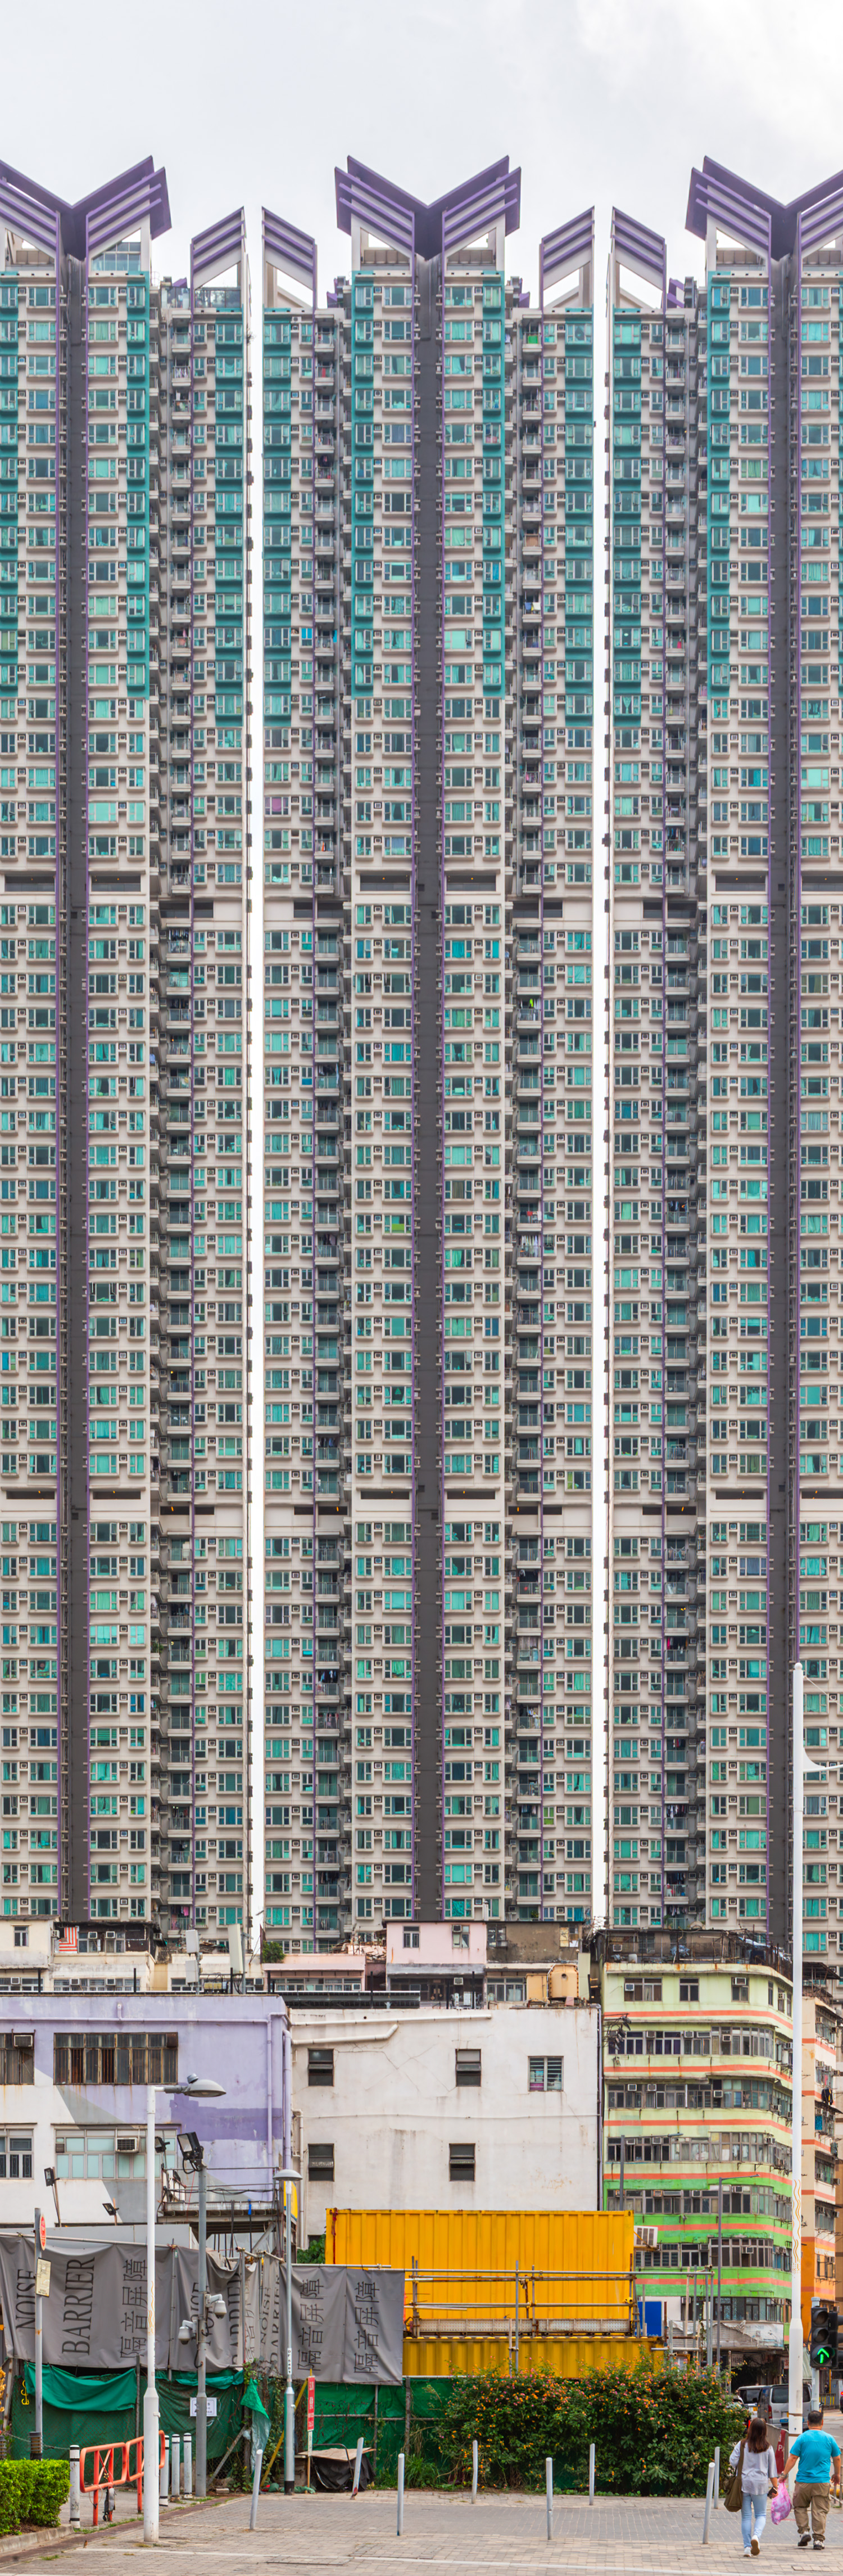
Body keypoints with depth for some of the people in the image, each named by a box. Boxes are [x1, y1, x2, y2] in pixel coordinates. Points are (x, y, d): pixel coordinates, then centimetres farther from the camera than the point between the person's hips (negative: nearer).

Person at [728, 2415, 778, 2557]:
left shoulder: (742, 2446, -5)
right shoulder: (768, 2448, -2)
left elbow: (733, 2463, -5)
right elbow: (772, 2470, 2)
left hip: (744, 2483, 0)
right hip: (761, 2484, 0)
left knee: (746, 2516, 6)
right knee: (761, 2515, 9)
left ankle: (747, 2547, 2)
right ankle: (756, 2536, -19)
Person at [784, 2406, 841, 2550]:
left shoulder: (803, 2438, -4)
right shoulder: (828, 2439, 2)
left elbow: (792, 2458, -7)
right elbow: (837, 2458, 12)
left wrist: (785, 2474, 3)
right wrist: (837, 2474, 29)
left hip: (804, 2481, -1)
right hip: (823, 2482, 1)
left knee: (800, 2507, 17)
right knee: (820, 2510, 3)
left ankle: (803, 2531, 3)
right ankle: (819, 2539, 0)